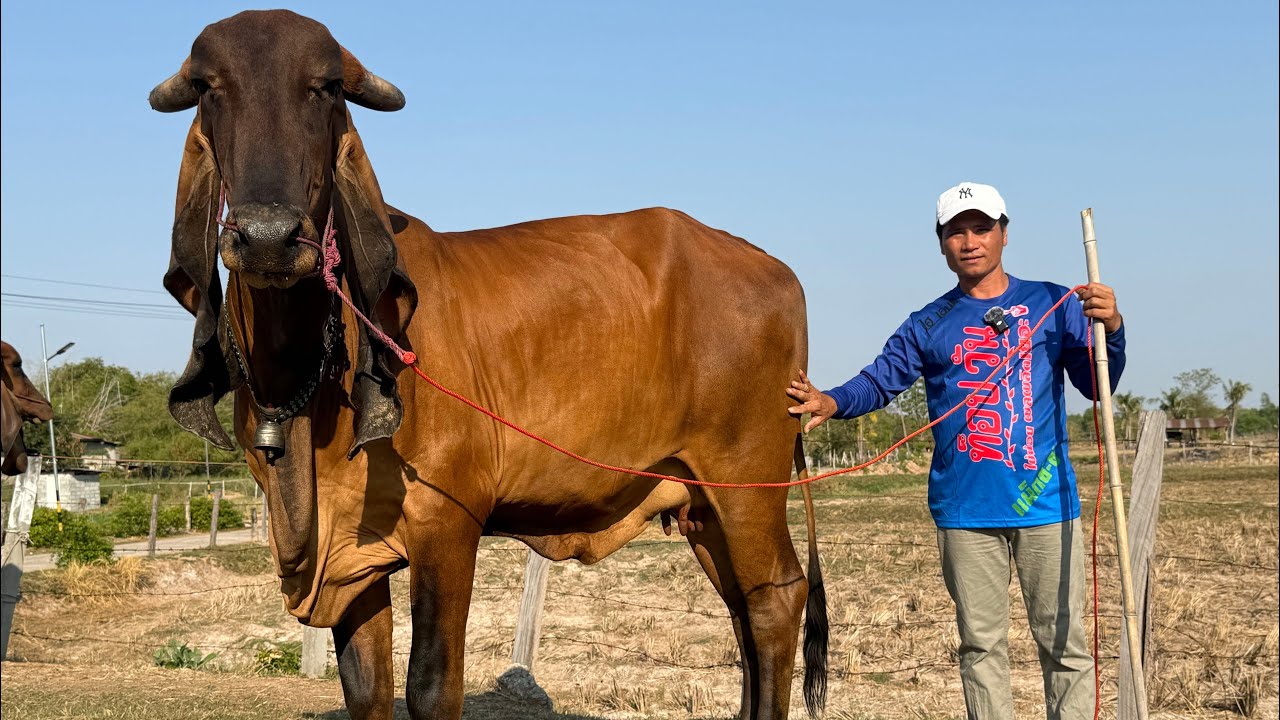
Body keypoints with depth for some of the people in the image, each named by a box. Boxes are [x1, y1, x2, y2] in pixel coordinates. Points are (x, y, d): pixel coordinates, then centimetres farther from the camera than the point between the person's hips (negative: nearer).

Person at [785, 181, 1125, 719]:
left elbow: (1097, 386, 3)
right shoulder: (929, 325, 10)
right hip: (963, 510, 1)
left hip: (1046, 501, -1)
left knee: (1064, 641, 3)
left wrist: (1110, 328, -15)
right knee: (981, 644, 7)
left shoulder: (1052, 306, 7)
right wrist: (833, 403, -19)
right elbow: (880, 380, 0)